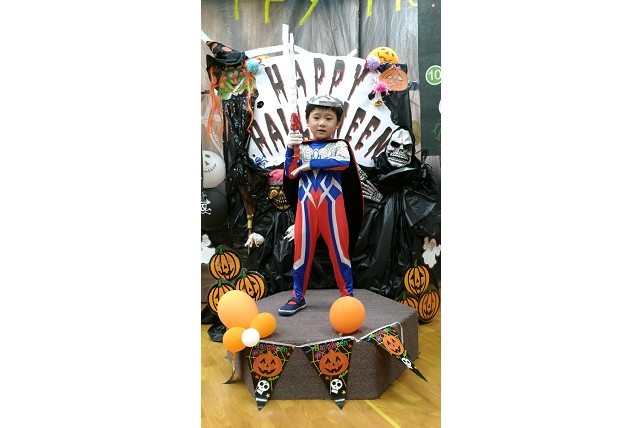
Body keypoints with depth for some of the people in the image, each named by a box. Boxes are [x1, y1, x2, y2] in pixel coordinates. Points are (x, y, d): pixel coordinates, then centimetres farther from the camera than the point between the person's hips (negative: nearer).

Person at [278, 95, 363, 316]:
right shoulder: (300, 147, 9)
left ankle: (347, 295, 17)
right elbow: (290, 174, 0)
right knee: (302, 250, 7)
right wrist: (291, 149, -13)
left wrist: (311, 164, -18)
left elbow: (343, 163, -18)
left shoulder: (339, 145, 3)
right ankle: (298, 297, 20)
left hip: (332, 206, -2)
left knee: (339, 250, 5)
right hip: (306, 206, 2)